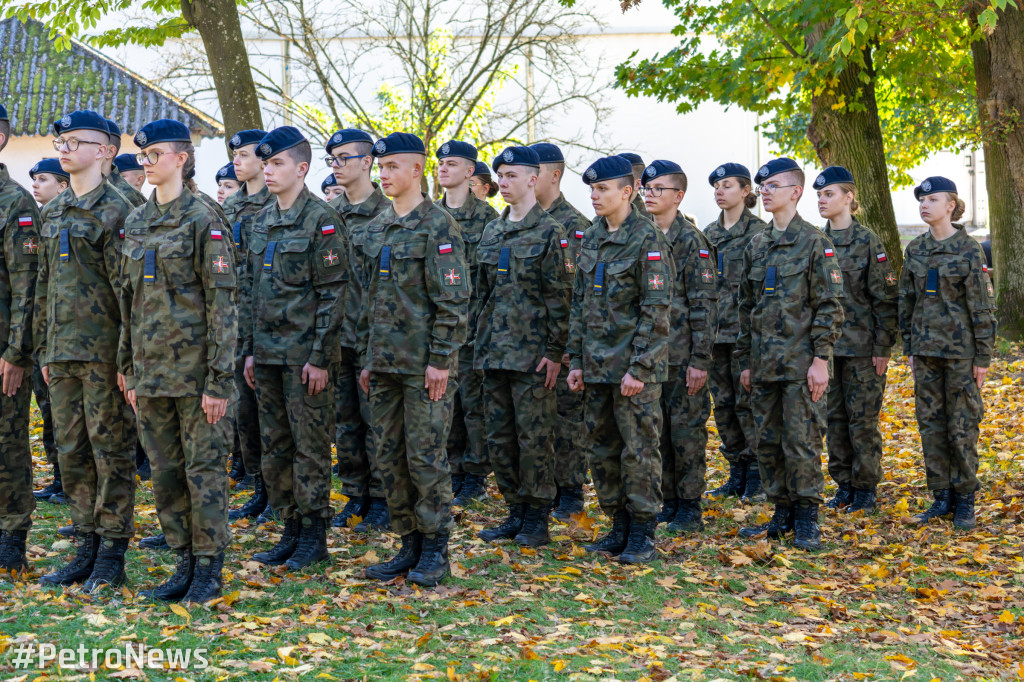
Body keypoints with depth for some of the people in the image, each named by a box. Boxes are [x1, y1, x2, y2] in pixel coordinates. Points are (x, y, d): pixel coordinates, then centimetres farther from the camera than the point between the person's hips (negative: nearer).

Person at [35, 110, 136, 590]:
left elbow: (129, 289, -12)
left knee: (111, 452, 0)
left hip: (103, 353, -7)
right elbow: (43, 285, 19)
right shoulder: (52, 213, 14)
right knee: (71, 452, 11)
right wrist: (43, 349, 16)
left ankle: (112, 554, 8)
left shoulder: (115, 211, -8)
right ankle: (87, 547, 21)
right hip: (62, 353, 7)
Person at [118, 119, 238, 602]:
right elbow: (129, 300, 17)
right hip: (151, 369, 7)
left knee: (203, 467, 1)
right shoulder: (136, 223, 12)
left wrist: (219, 379, -15)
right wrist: (129, 368, 14)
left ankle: (209, 567, 11)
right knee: (164, 470, 11)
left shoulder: (203, 222, -8)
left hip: (194, 367, -7)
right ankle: (184, 562, 22)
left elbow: (222, 305, -11)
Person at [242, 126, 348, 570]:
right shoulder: (262, 221, 13)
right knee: (274, 446, 11)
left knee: (310, 445, 0)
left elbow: (333, 293, -13)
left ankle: (314, 534, 10)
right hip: (268, 352, 7)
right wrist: (249, 349, 13)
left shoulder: (321, 220, -9)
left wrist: (320, 357, -16)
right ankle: (291, 529, 21)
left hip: (304, 354, -7)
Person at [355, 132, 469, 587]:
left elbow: (453, 300, -13)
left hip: (424, 363, -7)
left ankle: (435, 552, 9)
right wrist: (366, 357, 15)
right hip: (385, 362, 8)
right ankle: (409, 545, 20)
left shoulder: (438, 225, -9)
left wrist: (440, 360, -16)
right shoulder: (376, 227, 14)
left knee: (425, 456, -2)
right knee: (389, 456, 9)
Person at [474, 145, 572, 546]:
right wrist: (482, 344, 14)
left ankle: (537, 519, 8)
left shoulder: (549, 233, -6)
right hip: (495, 354, 7)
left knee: (534, 436, -1)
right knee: (499, 437, 10)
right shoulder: (491, 232, 14)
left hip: (532, 354, -7)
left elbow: (560, 298, -9)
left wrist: (554, 352, -13)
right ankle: (515, 512, 20)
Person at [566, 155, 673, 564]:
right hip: (597, 365, 7)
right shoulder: (592, 238, 12)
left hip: (634, 365, -7)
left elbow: (657, 310, -14)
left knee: (638, 450, -1)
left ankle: (643, 537, 8)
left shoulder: (648, 239, -11)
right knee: (601, 450, 11)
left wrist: (638, 368, -18)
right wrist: (576, 359, 11)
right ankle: (620, 528, 23)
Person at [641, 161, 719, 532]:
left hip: (682, 356, -6)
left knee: (687, 430, 0)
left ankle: (690, 508, 9)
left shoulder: (692, 241, -8)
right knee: (656, 430, 10)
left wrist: (699, 360, -15)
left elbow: (704, 305, -11)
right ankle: (668, 501, 21)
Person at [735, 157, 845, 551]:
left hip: (800, 363, -6)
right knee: (767, 441, 9)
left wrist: (821, 359, -14)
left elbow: (829, 307, -9)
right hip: (764, 364, 6)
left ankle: (807, 519, 7)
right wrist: (746, 360, 14)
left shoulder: (814, 243, -6)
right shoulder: (756, 246, 13)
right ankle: (782, 515, 20)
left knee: (801, 441, -3)